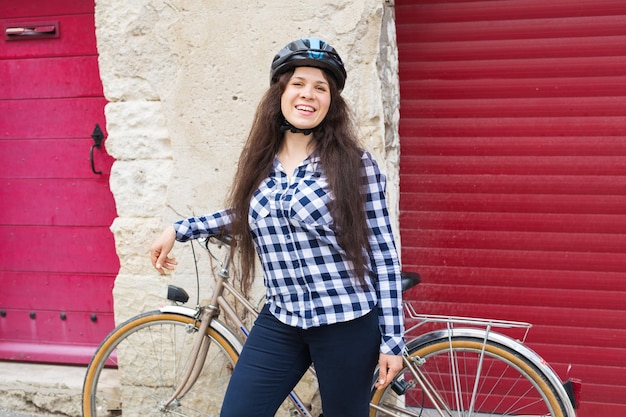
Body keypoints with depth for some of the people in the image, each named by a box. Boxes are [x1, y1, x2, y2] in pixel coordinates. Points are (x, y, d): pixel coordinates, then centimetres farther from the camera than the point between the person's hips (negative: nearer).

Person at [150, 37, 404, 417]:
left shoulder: (356, 164, -8)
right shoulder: (260, 161, 5)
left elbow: (383, 253, -7)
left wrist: (393, 340, -8)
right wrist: (178, 230, 23)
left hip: (347, 325, -4)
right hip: (281, 324, 4)